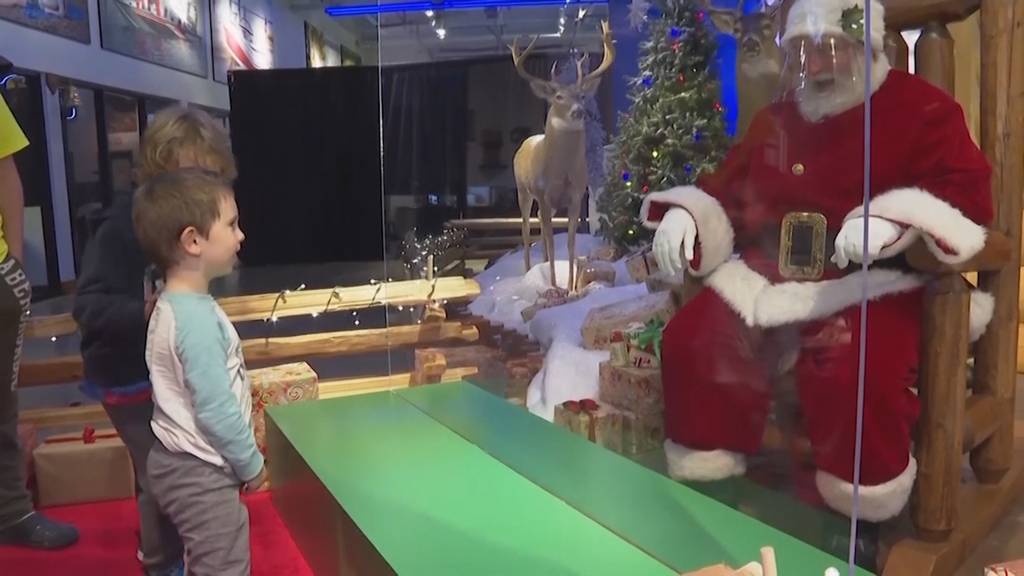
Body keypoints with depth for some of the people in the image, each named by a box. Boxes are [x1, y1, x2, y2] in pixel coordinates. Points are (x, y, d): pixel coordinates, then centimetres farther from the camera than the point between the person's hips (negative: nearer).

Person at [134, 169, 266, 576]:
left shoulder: (173, 305, 7)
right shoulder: (197, 318, -25)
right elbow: (215, 409, -25)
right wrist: (251, 463, -11)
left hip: (183, 463, 10)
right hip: (200, 472, -10)